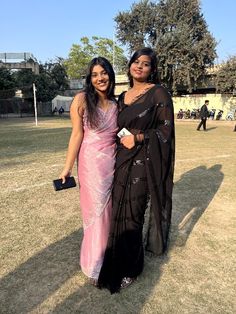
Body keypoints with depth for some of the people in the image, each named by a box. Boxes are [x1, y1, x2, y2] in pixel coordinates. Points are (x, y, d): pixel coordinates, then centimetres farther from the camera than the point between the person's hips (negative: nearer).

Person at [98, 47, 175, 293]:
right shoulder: (123, 97, 15)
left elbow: (166, 128, -9)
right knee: (120, 210, 11)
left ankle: (130, 267, 22)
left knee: (132, 211, 0)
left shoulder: (158, 93, -5)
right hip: (123, 160, 6)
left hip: (144, 161, -6)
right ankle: (120, 261, 32)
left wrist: (138, 138, -18)